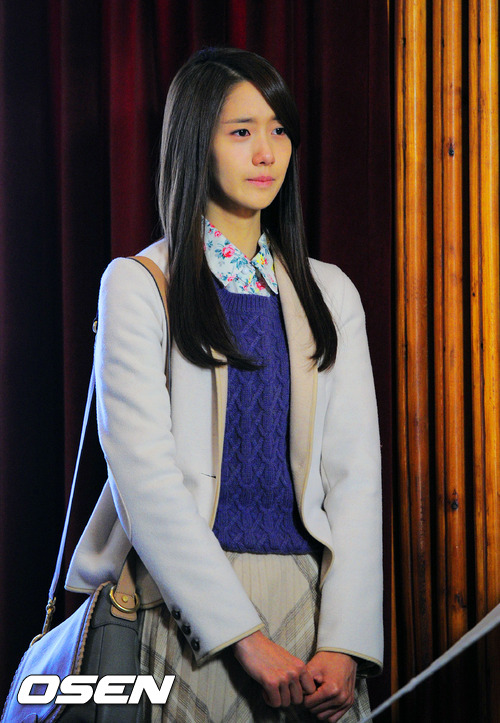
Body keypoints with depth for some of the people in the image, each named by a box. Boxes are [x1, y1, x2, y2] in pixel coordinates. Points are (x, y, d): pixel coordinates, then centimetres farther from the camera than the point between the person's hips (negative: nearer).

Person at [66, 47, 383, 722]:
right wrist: (245, 636, -17)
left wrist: (344, 642, -8)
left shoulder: (329, 292, 12)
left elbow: (355, 472, 5)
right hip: (189, 603, -3)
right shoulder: (138, 285, -1)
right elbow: (145, 480, -10)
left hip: (311, 592, 3)